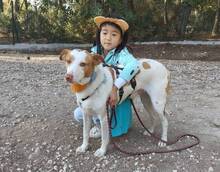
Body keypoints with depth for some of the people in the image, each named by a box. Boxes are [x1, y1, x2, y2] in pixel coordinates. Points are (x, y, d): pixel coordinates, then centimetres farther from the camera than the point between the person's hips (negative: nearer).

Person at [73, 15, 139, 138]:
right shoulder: (95, 52, -8)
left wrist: (115, 88, -49)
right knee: (78, 114, 3)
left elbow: (134, 65, -47)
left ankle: (101, 127, 9)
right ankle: (100, 120, 28)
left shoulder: (121, 54, -27)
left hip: (117, 100, -6)